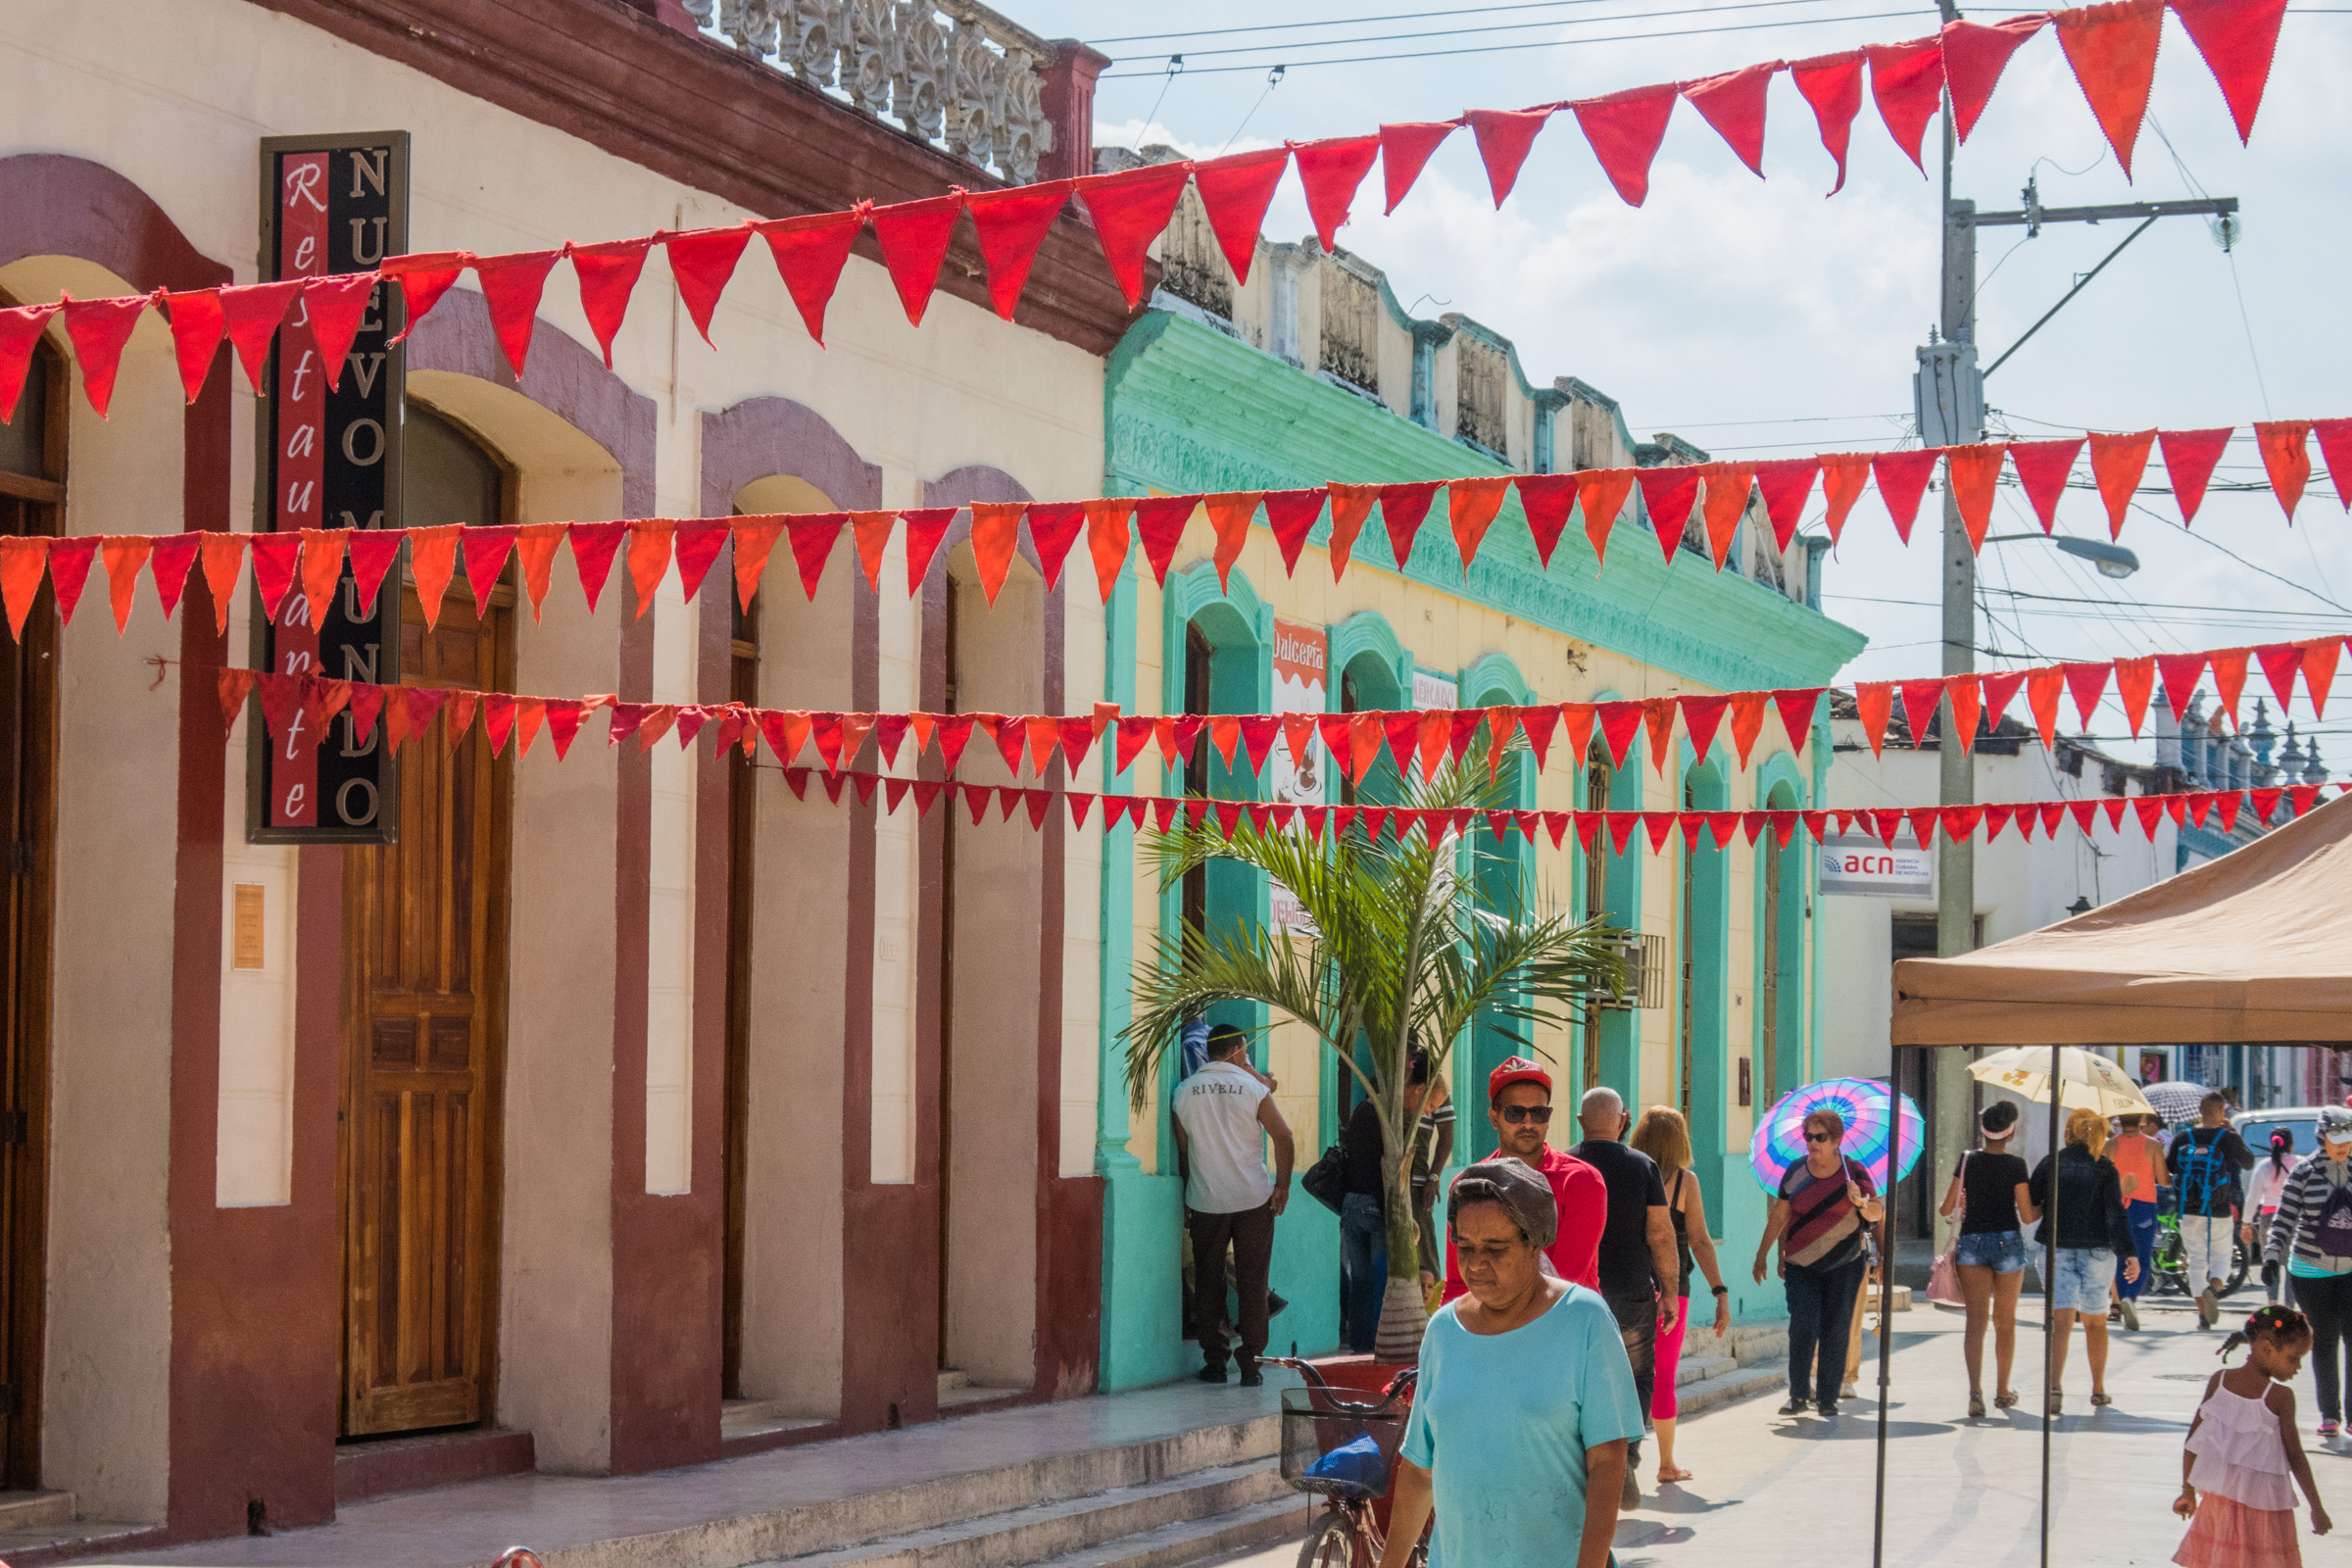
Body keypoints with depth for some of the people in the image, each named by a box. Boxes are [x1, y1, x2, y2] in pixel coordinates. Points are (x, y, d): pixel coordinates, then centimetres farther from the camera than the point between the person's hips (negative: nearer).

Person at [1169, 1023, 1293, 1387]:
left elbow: (1182, 1149, 9)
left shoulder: (1185, 1091, 3)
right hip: (1253, 1199, -1)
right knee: (1252, 1281, 4)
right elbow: (1283, 1138, -10)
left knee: (1208, 1283, 9)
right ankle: (1250, 1363, 1)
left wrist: (1186, 1200, 18)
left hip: (1205, 1202, 2)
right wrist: (1282, 1185, 2)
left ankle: (1214, 1362, 10)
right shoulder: (1253, 1088, -4)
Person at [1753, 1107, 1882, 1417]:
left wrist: (1862, 1203, -28)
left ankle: (1827, 1397, 10)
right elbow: (1778, 1216, 10)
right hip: (1801, 1265, 1)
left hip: (1843, 1266, -1)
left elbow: (1877, 1215, -6)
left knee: (1835, 1331, -1)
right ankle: (1798, 1395, 0)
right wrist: (1762, 1255, 14)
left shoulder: (1853, 1172, -3)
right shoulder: (1795, 1173, 1)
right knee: (1802, 1327, -12)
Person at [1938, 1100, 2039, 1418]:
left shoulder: (1967, 1161, 0)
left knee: (1976, 1321, -3)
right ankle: (2002, 1392, 25)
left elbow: (1946, 1209, 4)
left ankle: (1975, 1390, -21)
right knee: (2005, 1322, 15)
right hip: (2007, 1241, -1)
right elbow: (2027, 1216, -9)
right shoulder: (2015, 1165, -8)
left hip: (1972, 1241, 1)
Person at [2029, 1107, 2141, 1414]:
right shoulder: (2104, 1169, -3)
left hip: (2057, 1251, 0)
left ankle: (2054, 1386, -29)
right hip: (2097, 1253, 0)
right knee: (2095, 1322, 16)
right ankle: (2098, 1389, 27)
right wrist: (2129, 1254, -12)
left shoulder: (2049, 1164, 2)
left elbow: (2029, 1206, 0)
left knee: (2060, 1321, -9)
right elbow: (2115, 1214, -10)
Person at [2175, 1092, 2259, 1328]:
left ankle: (2203, 1313, 5)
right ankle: (2214, 1289, -21)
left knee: (2196, 1260, 11)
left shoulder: (2183, 1138, 0)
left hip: (2189, 1211, 2)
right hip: (2219, 1212, -2)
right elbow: (2249, 1163, 8)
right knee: (2221, 1258, 11)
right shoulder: (2228, 1138, -7)